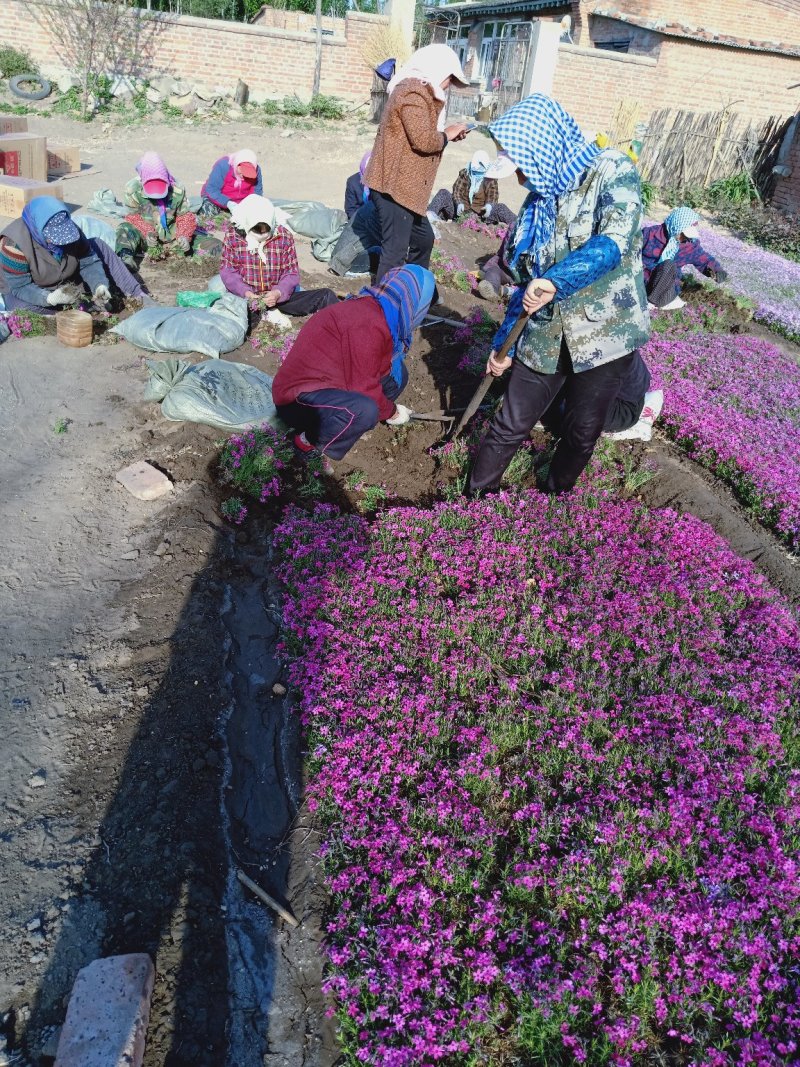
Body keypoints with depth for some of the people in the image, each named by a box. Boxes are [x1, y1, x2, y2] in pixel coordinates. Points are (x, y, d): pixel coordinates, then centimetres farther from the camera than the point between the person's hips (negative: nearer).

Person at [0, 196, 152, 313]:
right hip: (29, 289, -4)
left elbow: (88, 262, -14)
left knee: (98, 246, -6)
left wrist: (100, 286, -34)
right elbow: (20, 287, -30)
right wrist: (51, 298, -47)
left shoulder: (67, 229, -17)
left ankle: (138, 295, -10)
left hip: (65, 281, 5)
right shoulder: (14, 243, -31)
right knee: (21, 307, -40)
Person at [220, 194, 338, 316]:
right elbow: (228, 271, -1)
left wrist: (278, 293, -21)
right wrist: (245, 292, -22)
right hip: (245, 296, 0)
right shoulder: (232, 236, -1)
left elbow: (291, 272, 1)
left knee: (326, 296, -19)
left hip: (278, 296, 1)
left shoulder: (284, 237, 1)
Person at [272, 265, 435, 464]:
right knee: (365, 411, -36)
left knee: (396, 372, 3)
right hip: (299, 399, -9)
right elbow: (364, 388, -21)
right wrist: (392, 412, -5)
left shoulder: (370, 308, 4)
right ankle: (309, 442, -9)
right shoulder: (367, 324, -26)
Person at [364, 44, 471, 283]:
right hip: (396, 186, -11)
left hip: (402, 185, 11)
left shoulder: (416, 90, 20)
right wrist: (447, 134, -6)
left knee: (423, 239, 20)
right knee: (395, 252, -8)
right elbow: (423, 140, -23)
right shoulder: (413, 92, -15)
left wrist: (446, 134, 9)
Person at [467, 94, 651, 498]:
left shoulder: (612, 171, -9)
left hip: (604, 333, -4)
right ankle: (475, 496, 24)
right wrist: (503, 342, 14)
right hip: (545, 338, 5)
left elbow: (614, 241, -26)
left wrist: (557, 280, -38)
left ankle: (552, 497, 34)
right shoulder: (540, 201, 8)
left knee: (581, 434, 10)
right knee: (510, 425, 6)